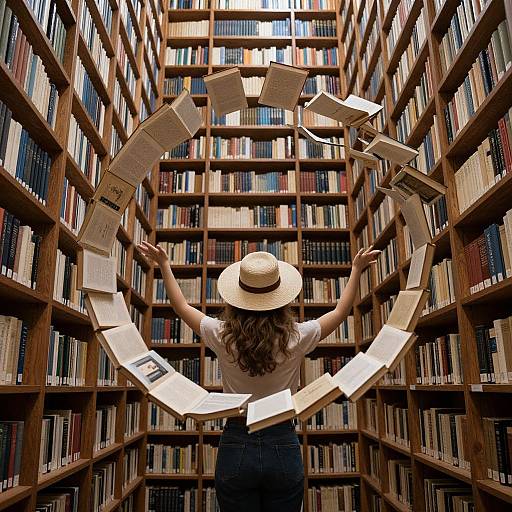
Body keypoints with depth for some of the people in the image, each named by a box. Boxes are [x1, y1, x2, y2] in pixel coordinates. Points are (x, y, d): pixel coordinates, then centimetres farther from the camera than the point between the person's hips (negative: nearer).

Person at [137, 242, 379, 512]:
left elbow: (181, 306, 6)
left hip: (236, 446, 0)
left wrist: (164, 264, 16)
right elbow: (340, 312, 5)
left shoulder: (223, 336, -11)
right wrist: (356, 268, 15)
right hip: (283, 447, 0)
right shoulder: (296, 338, -12)